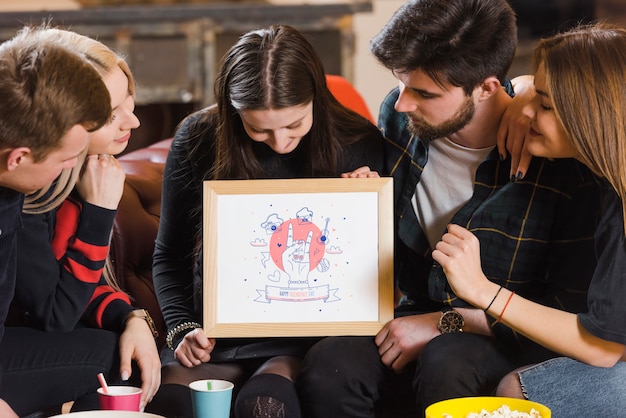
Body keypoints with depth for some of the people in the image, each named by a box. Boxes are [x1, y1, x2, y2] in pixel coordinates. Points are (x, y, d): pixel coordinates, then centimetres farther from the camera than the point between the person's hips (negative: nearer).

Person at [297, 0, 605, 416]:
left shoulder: (562, 156, -17)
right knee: (328, 367, -28)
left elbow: (568, 309, -14)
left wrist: (445, 324, -16)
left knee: (445, 366, -38)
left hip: (511, 338, -4)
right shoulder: (398, 117, -1)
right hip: (415, 314, 4)